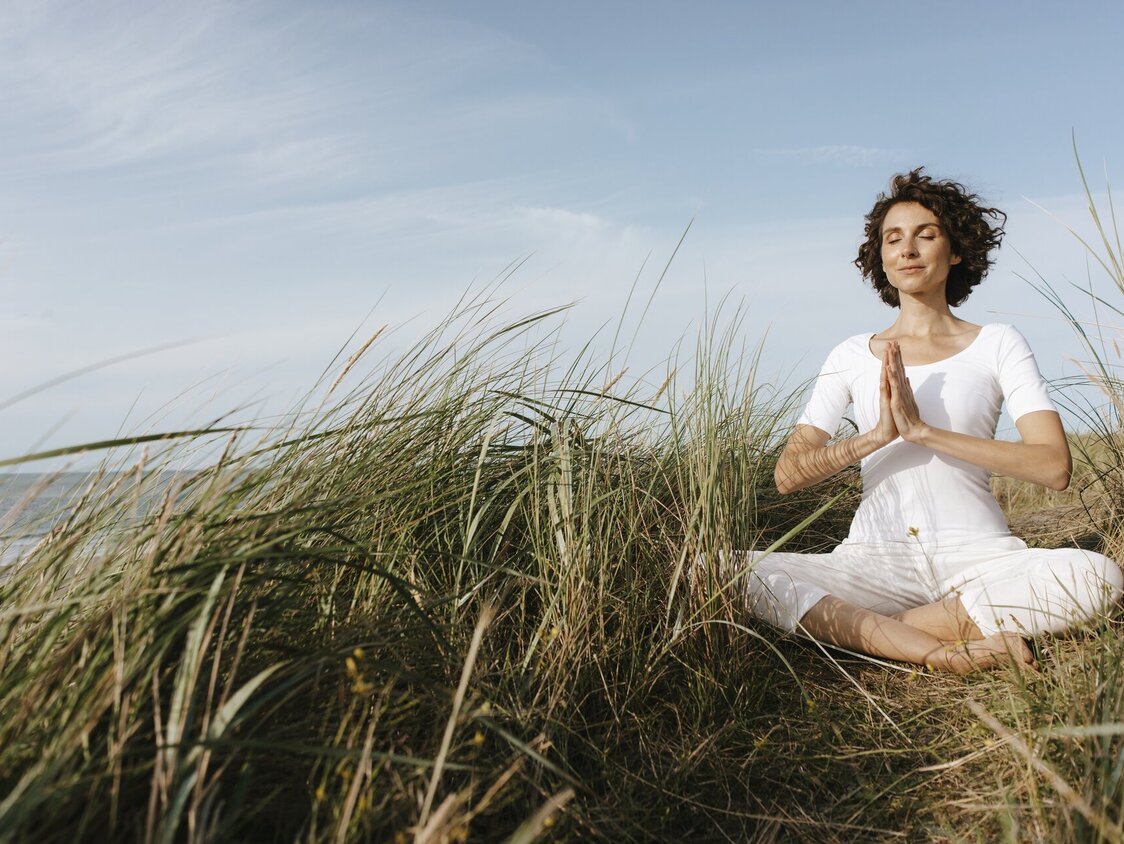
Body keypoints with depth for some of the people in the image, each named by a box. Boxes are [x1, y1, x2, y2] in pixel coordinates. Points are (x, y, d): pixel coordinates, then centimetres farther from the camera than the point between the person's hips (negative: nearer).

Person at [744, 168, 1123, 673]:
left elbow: (1054, 466, -6)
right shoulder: (852, 356, 10)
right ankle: (939, 653, -25)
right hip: (876, 558, 1)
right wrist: (876, 435, -15)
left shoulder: (997, 345, 8)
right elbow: (788, 474, 1)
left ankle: (872, 630, -21)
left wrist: (923, 430, -14)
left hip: (977, 554, 0)